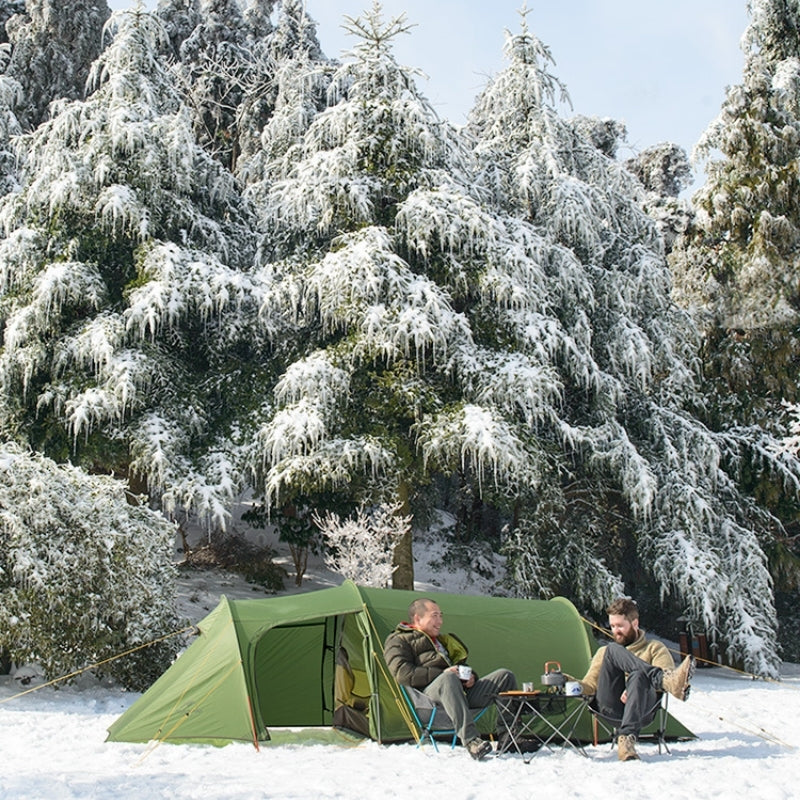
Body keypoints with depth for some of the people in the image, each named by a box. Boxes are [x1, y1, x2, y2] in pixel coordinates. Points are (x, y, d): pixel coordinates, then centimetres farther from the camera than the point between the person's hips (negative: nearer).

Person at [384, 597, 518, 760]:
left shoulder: (440, 640, 35)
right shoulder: (398, 641, 10)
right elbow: (402, 673, -8)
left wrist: (470, 677, 10)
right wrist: (441, 673, -14)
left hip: (462, 692, 7)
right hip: (427, 694, -7)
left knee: (506, 676, -6)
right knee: (449, 679, -42)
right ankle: (470, 741, -51)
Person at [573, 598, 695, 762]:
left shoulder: (654, 648, 21)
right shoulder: (604, 651, 31)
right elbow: (590, 685, 22)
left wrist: (634, 687, -16)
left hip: (641, 707, -2)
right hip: (610, 708, 2)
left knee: (638, 676, -36)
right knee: (613, 650, -19)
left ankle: (626, 738, -51)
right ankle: (667, 679, -42)